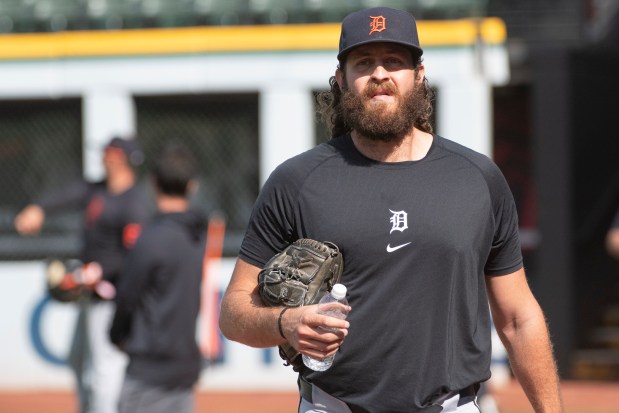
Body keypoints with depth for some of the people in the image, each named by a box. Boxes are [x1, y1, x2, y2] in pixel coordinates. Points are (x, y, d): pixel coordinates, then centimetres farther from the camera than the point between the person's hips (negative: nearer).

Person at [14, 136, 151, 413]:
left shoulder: (135, 204, -16)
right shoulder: (95, 190, 10)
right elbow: (67, 195, -10)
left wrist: (100, 271, -33)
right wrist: (39, 209, -29)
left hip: (111, 299, -10)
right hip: (91, 295, 10)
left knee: (103, 369, -13)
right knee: (79, 359, 26)